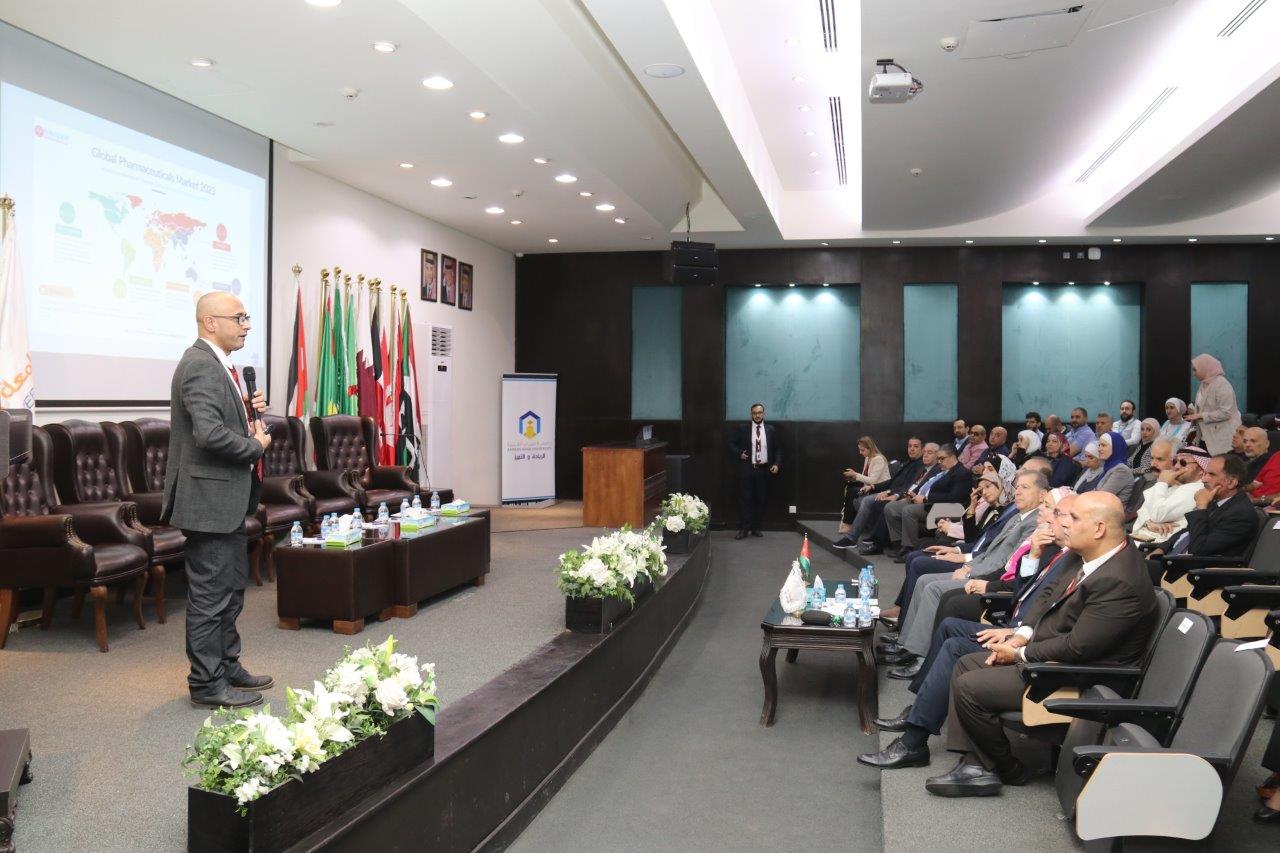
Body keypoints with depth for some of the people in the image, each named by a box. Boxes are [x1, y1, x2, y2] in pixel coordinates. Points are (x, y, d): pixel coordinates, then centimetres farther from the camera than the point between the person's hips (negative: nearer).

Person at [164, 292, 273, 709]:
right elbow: (209, 432, -29)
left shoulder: (217, 364, 15)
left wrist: (247, 412, 4)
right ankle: (207, 683, 10)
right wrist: (256, 445, -15)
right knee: (210, 594, -1)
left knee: (231, 588, 19)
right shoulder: (200, 365, -18)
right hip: (209, 498, -11)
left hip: (228, 500, 11)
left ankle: (228, 666, 31)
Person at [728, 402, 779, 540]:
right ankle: (744, 529, -1)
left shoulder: (771, 430, 7)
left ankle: (755, 528, 15)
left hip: (764, 470, 2)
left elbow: (777, 449, 11)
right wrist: (739, 453, -9)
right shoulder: (742, 429, 2)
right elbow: (731, 444, 8)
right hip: (747, 469, -2)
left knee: (760, 500, 6)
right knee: (746, 500, -4)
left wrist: (776, 464, -3)